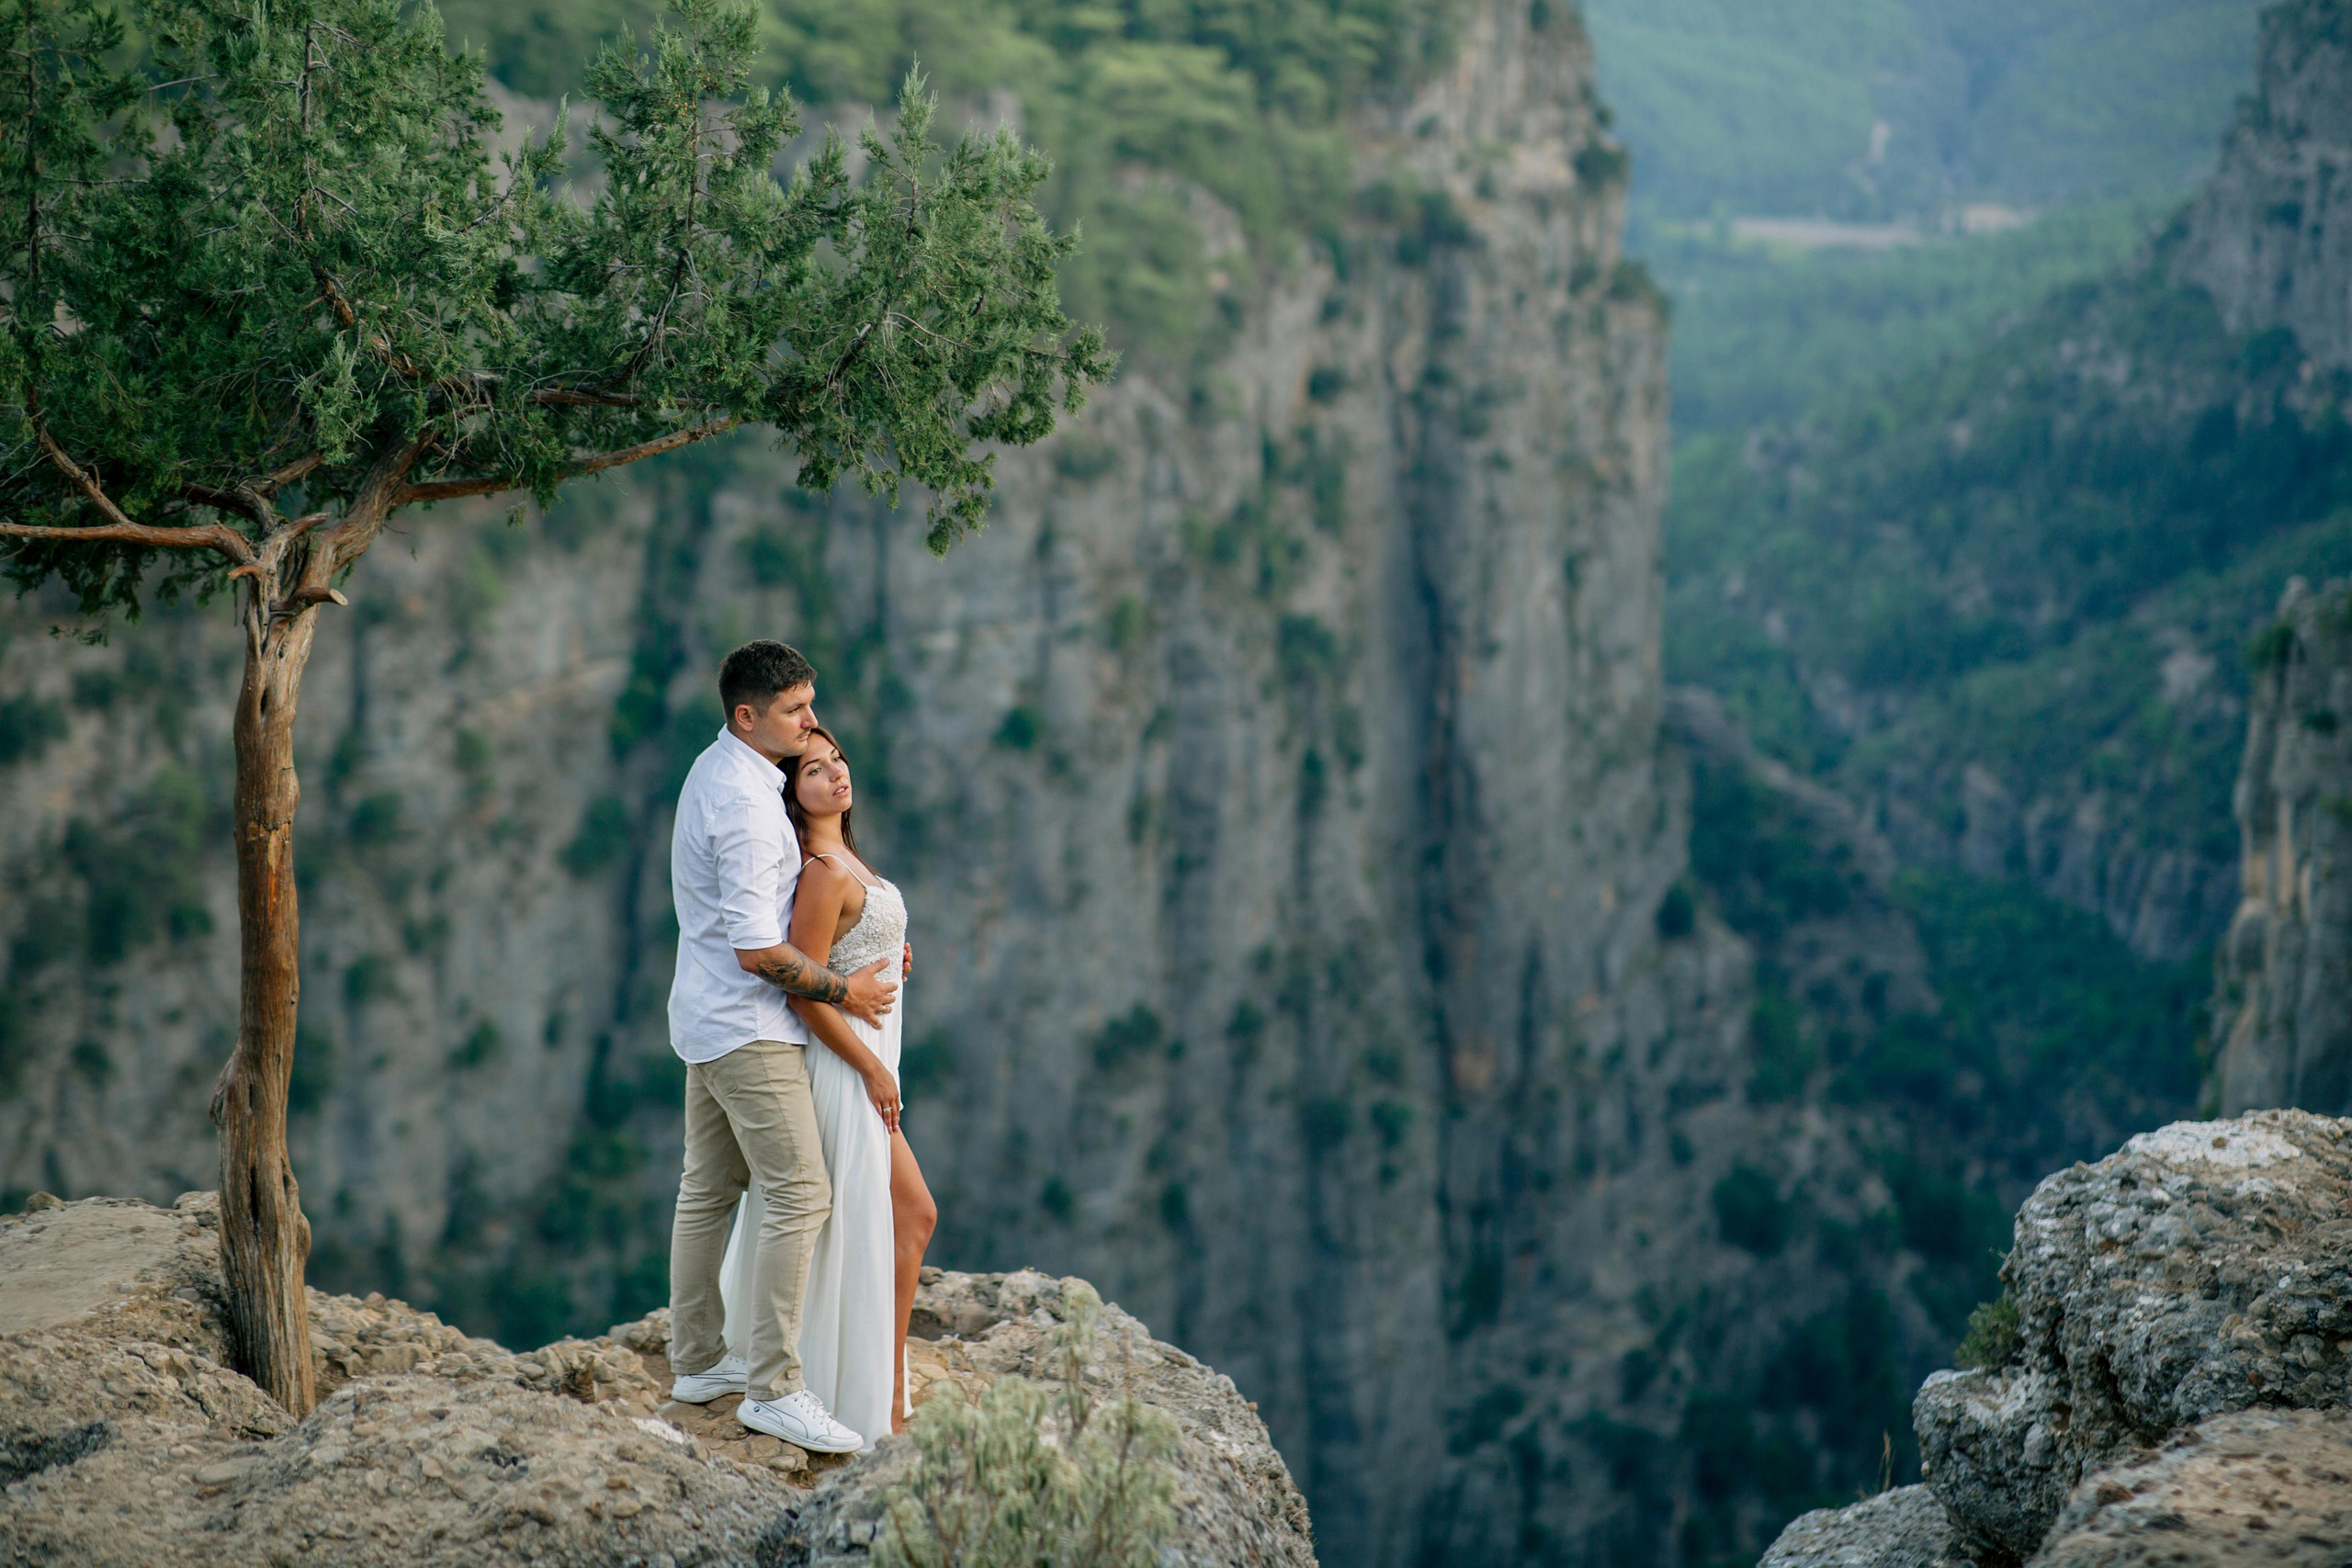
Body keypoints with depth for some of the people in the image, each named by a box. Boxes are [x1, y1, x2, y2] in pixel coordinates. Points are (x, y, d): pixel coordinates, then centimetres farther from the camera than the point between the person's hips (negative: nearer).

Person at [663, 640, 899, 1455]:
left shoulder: (717, 769, 10)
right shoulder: (745, 806, -23)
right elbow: (757, 950, -25)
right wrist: (843, 990, -12)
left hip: (708, 1019, 11)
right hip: (748, 1029, -11)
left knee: (710, 1189, 16)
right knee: (800, 1195, -10)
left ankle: (698, 1362, 26)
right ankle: (772, 1388, -9)